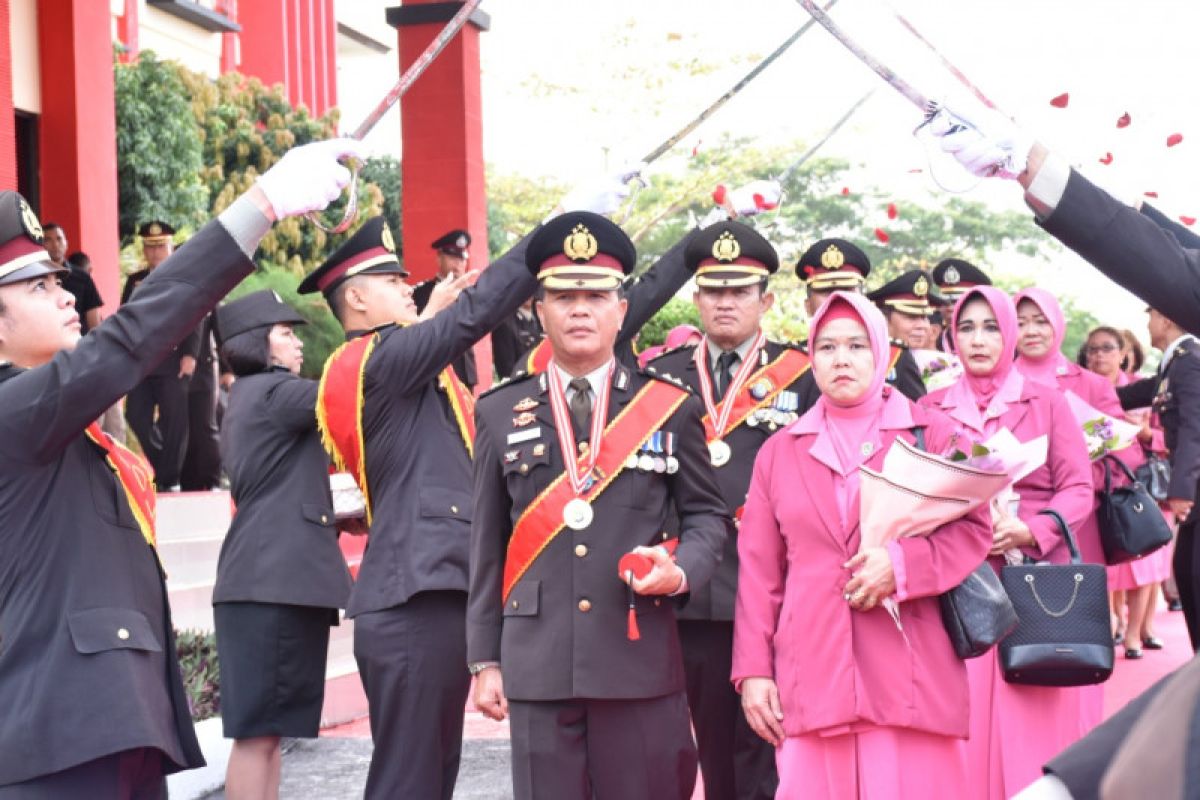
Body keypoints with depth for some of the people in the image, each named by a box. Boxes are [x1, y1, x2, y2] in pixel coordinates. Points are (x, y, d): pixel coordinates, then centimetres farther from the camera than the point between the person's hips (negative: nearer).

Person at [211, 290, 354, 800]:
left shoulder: (251, 396, 22)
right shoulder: (273, 392, -8)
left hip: (272, 579, 10)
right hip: (275, 582, -10)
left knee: (266, 729, 9)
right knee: (259, 730, -10)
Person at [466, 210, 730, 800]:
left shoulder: (671, 407, 6)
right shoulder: (500, 413, 9)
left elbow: (707, 514, 11)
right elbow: (488, 543, 10)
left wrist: (682, 570, -11)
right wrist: (485, 659, 7)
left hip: (641, 660, -1)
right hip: (537, 664, 1)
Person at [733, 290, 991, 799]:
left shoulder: (932, 435, 8)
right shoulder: (780, 452, 13)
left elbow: (975, 529, 3)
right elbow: (759, 573, 11)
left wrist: (903, 564, -14)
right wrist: (753, 670, 4)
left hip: (911, 677, -1)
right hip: (812, 679, 2)